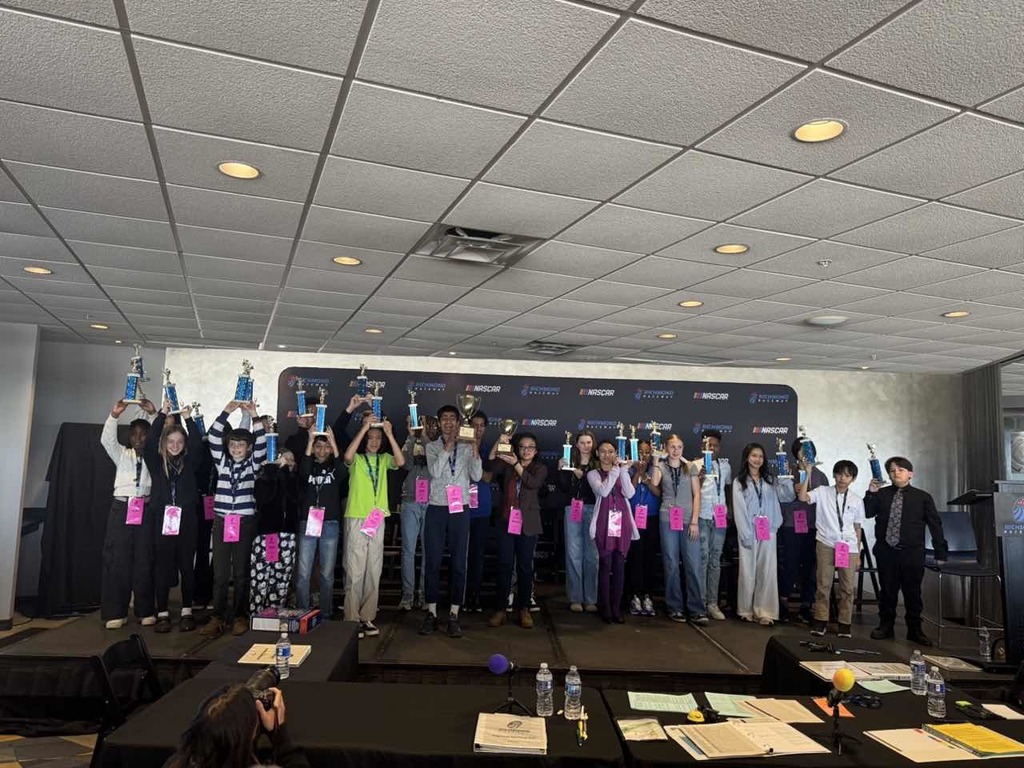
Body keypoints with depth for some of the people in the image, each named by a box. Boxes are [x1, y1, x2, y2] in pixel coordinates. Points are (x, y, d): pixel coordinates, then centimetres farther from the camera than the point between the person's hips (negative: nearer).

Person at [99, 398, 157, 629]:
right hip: (122, 508, 1)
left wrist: (155, 415, -14)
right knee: (117, 559, -1)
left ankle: (145, 611, 9)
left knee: (144, 560, 1)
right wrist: (114, 415, -19)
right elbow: (107, 440, -5)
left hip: (146, 509, -1)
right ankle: (116, 612, 7)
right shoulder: (122, 454, 12)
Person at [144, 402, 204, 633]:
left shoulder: (189, 462, 8)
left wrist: (188, 419, -11)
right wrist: (162, 414, -11)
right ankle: (162, 614, 11)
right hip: (162, 519, 0)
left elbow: (198, 445, -7)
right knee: (162, 567, 2)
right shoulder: (156, 462, 7)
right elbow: (149, 443, -7)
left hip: (186, 520, 0)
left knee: (187, 566, 4)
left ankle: (187, 612, 13)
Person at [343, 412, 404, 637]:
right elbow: (347, 456, -23)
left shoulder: (384, 459, 11)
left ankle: (367, 617, 16)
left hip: (378, 519, 4)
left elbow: (400, 462, -10)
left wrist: (390, 434, -16)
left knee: (374, 571, 8)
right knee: (354, 571, -3)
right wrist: (364, 427, -23)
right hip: (356, 518, -4)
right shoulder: (357, 459, 2)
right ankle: (352, 619, 3)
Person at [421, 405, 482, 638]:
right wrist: (448, 446, -16)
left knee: (459, 563, 3)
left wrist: (475, 450, -15)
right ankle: (431, 613, 14)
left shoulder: (467, 448, 6)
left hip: (459, 510, 1)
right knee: (432, 562, 3)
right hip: (436, 509, 0)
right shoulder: (432, 447, 5)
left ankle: (453, 615, 11)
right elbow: (435, 472, -12)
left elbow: (476, 476, -4)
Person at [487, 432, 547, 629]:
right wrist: (498, 443, -16)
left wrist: (516, 464, -17)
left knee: (525, 566, 3)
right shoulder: (507, 465, 11)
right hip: (506, 522, 1)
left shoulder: (540, 469, 7)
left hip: (528, 524, -1)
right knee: (504, 565, 1)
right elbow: (491, 465, -7)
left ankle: (524, 609, 11)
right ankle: (500, 609, 5)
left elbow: (533, 483, -12)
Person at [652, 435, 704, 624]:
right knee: (671, 565, 3)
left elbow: (696, 495, 4)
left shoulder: (691, 467, 9)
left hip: (689, 520, 0)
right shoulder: (660, 467, 8)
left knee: (694, 565, -4)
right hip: (668, 520, 0)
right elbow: (654, 484, -11)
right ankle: (675, 608, 12)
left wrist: (694, 521, -4)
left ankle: (697, 610, 1)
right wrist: (656, 463, -6)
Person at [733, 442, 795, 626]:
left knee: (767, 571, 0)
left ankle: (764, 612, 4)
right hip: (749, 532, -2)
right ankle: (746, 610, 12)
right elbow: (739, 510, -3)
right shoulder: (739, 482, 5)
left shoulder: (770, 480, 14)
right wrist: (745, 535, -11)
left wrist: (787, 477, -10)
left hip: (768, 531, 2)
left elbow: (788, 496, 3)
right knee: (748, 571, 2)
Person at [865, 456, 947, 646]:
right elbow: (866, 513, -1)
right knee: (887, 590, 10)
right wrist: (871, 493, -13)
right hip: (886, 552, 1)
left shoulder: (923, 497, 2)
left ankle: (915, 630, 21)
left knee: (912, 592, 7)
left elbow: (935, 526, 4)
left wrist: (940, 553, 2)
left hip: (912, 553, -1)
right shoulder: (881, 494, 4)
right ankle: (886, 625, 24)